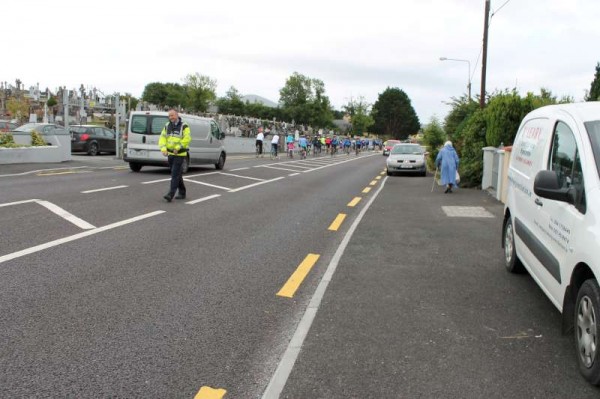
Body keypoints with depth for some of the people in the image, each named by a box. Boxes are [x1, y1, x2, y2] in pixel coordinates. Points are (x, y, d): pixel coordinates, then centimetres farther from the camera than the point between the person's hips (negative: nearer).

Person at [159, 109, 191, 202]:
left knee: (175, 174, -11)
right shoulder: (167, 126, 11)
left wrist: (178, 147, -23)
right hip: (170, 154, 6)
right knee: (178, 174, 15)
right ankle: (182, 193, 25)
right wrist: (163, 148, -11)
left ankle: (170, 194, -14)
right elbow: (162, 138, 5)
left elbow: (187, 138, -17)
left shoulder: (183, 126, -6)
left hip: (180, 155, -6)